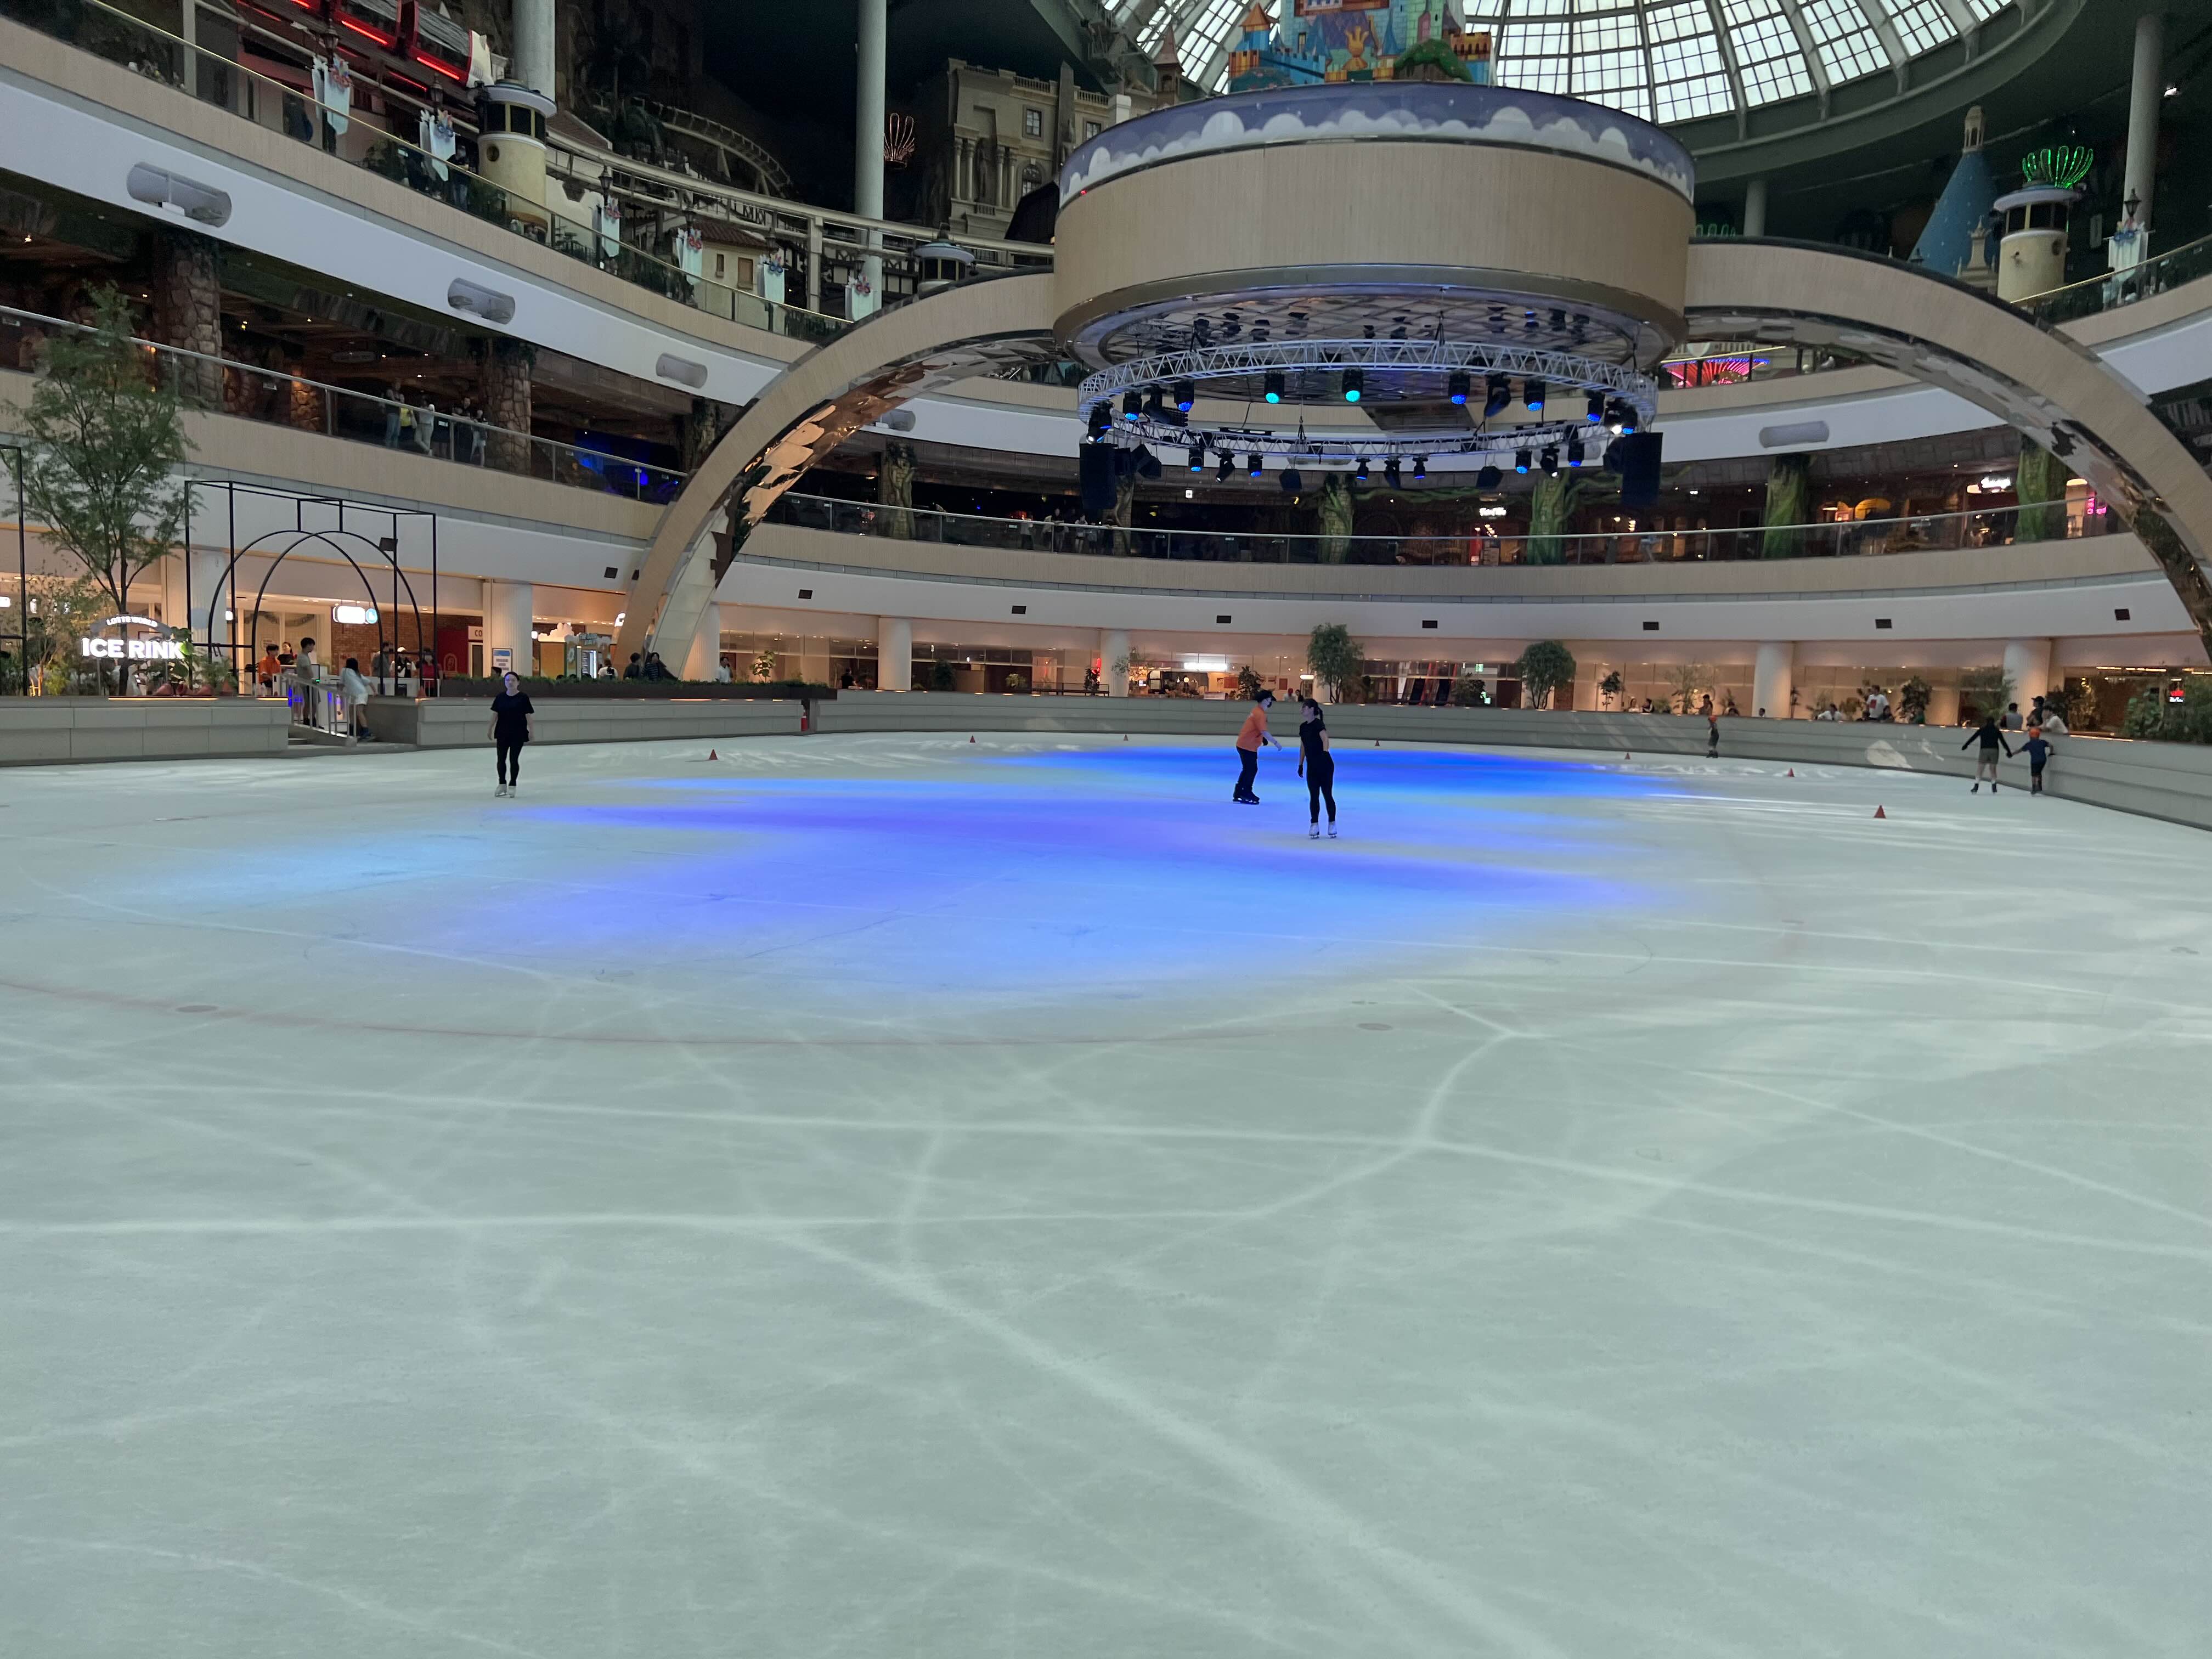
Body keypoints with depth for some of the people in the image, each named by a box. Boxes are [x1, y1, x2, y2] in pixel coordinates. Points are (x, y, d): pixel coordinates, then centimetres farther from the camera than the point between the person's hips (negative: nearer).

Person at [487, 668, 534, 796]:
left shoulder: (523, 697, -5)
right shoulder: (500, 697, 4)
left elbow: (528, 715, -5)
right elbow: (495, 714, 7)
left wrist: (531, 731, -7)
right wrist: (490, 729, 7)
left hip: (518, 733, -3)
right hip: (502, 732, 3)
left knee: (514, 759, -1)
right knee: (501, 759, 6)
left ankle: (513, 785, 13)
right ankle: (502, 784, 21)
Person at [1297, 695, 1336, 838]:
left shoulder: (1318, 724, -13)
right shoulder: (1303, 727, 9)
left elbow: (1325, 739, -30)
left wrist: (1325, 753, -46)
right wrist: (1301, 764, 19)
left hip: (1325, 765, -7)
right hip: (1311, 766, 7)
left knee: (1327, 795, 2)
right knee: (1313, 796, 5)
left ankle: (1332, 824, 13)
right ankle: (1314, 825, 8)